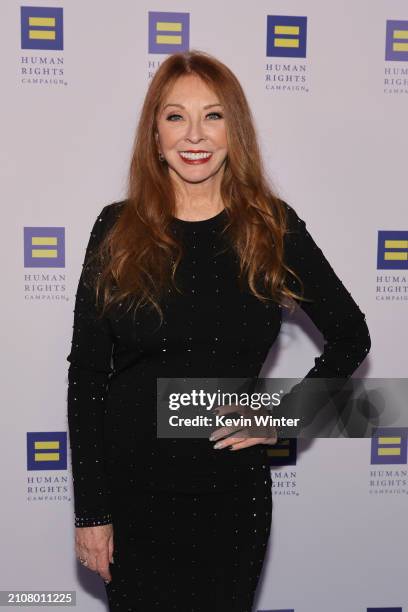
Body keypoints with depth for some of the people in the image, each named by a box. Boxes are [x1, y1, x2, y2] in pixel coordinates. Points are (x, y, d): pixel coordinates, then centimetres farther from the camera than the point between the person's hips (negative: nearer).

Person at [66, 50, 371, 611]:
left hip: (231, 491, 1)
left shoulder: (273, 227, -3)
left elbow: (351, 337, 7)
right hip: (130, 488, 0)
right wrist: (90, 510, -5)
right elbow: (86, 373, -3)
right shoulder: (118, 229, -4)